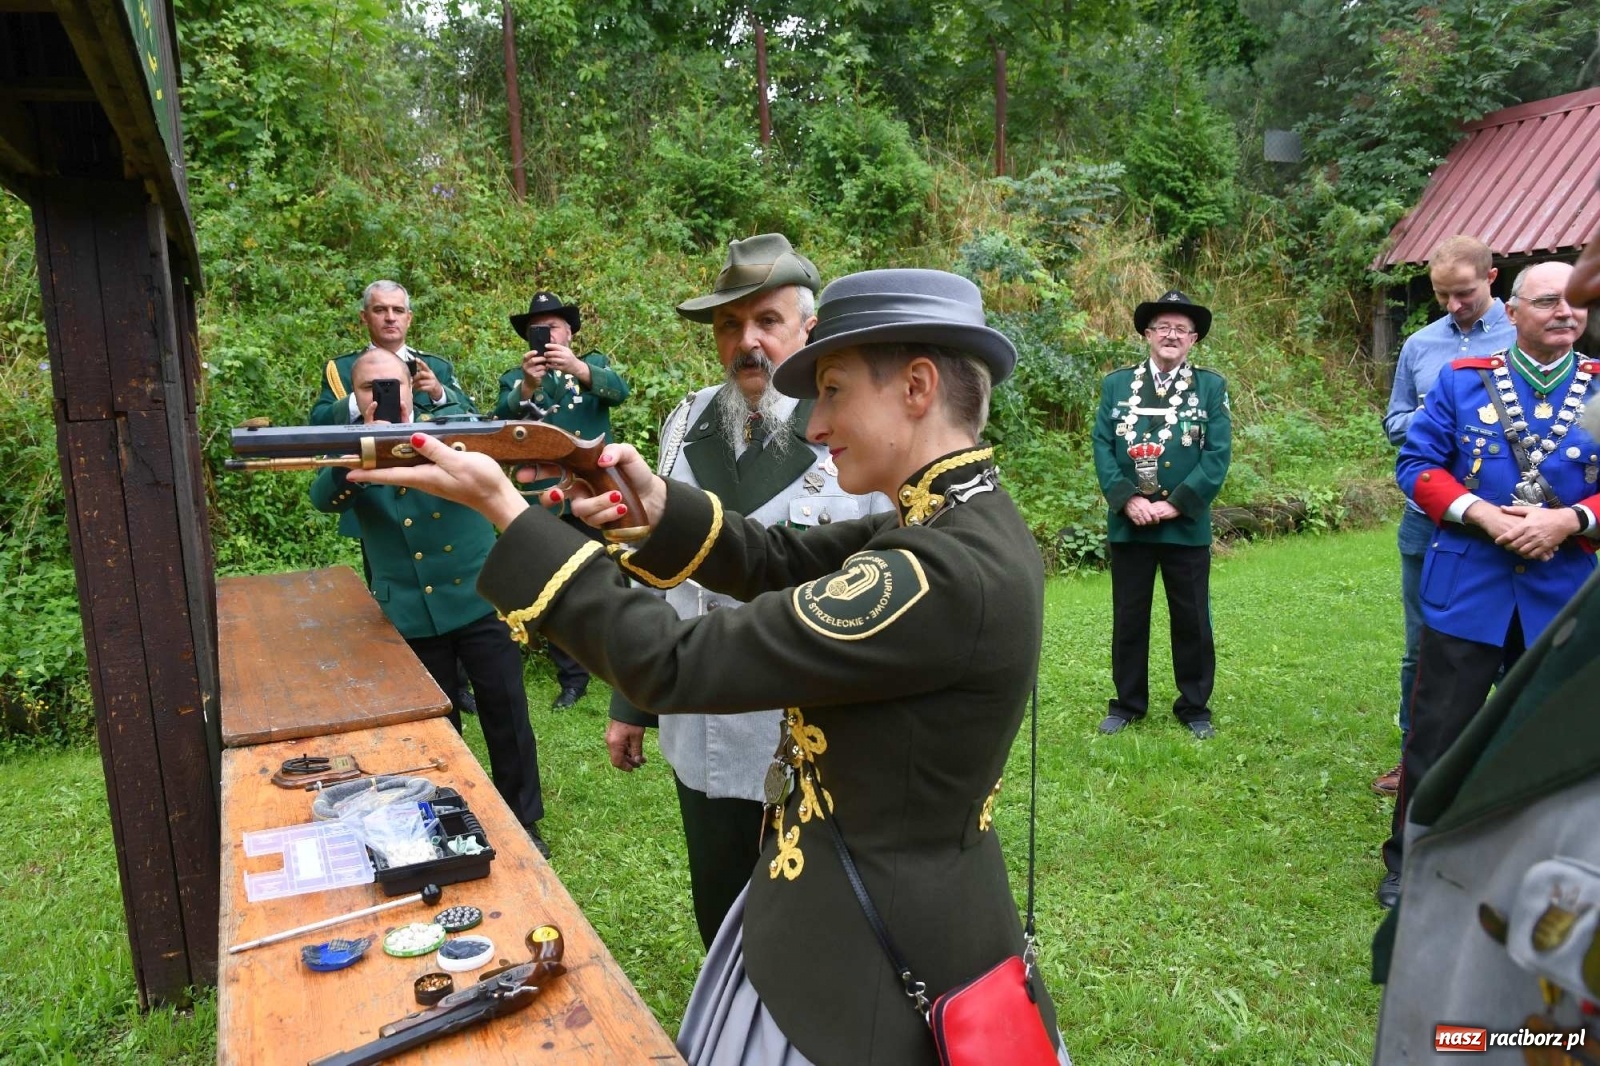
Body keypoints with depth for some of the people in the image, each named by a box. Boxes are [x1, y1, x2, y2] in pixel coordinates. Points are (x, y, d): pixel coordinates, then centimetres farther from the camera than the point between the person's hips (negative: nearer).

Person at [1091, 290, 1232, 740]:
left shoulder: (1211, 387, 3)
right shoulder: (1116, 384, 7)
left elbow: (1217, 455, -4)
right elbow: (1103, 447, 1)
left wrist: (1175, 504, -13)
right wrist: (1127, 499, -13)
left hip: (1187, 526, -1)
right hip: (1128, 523, 1)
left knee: (1192, 621, 8)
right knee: (1128, 618, 10)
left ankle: (1194, 706, 23)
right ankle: (1127, 703, 24)